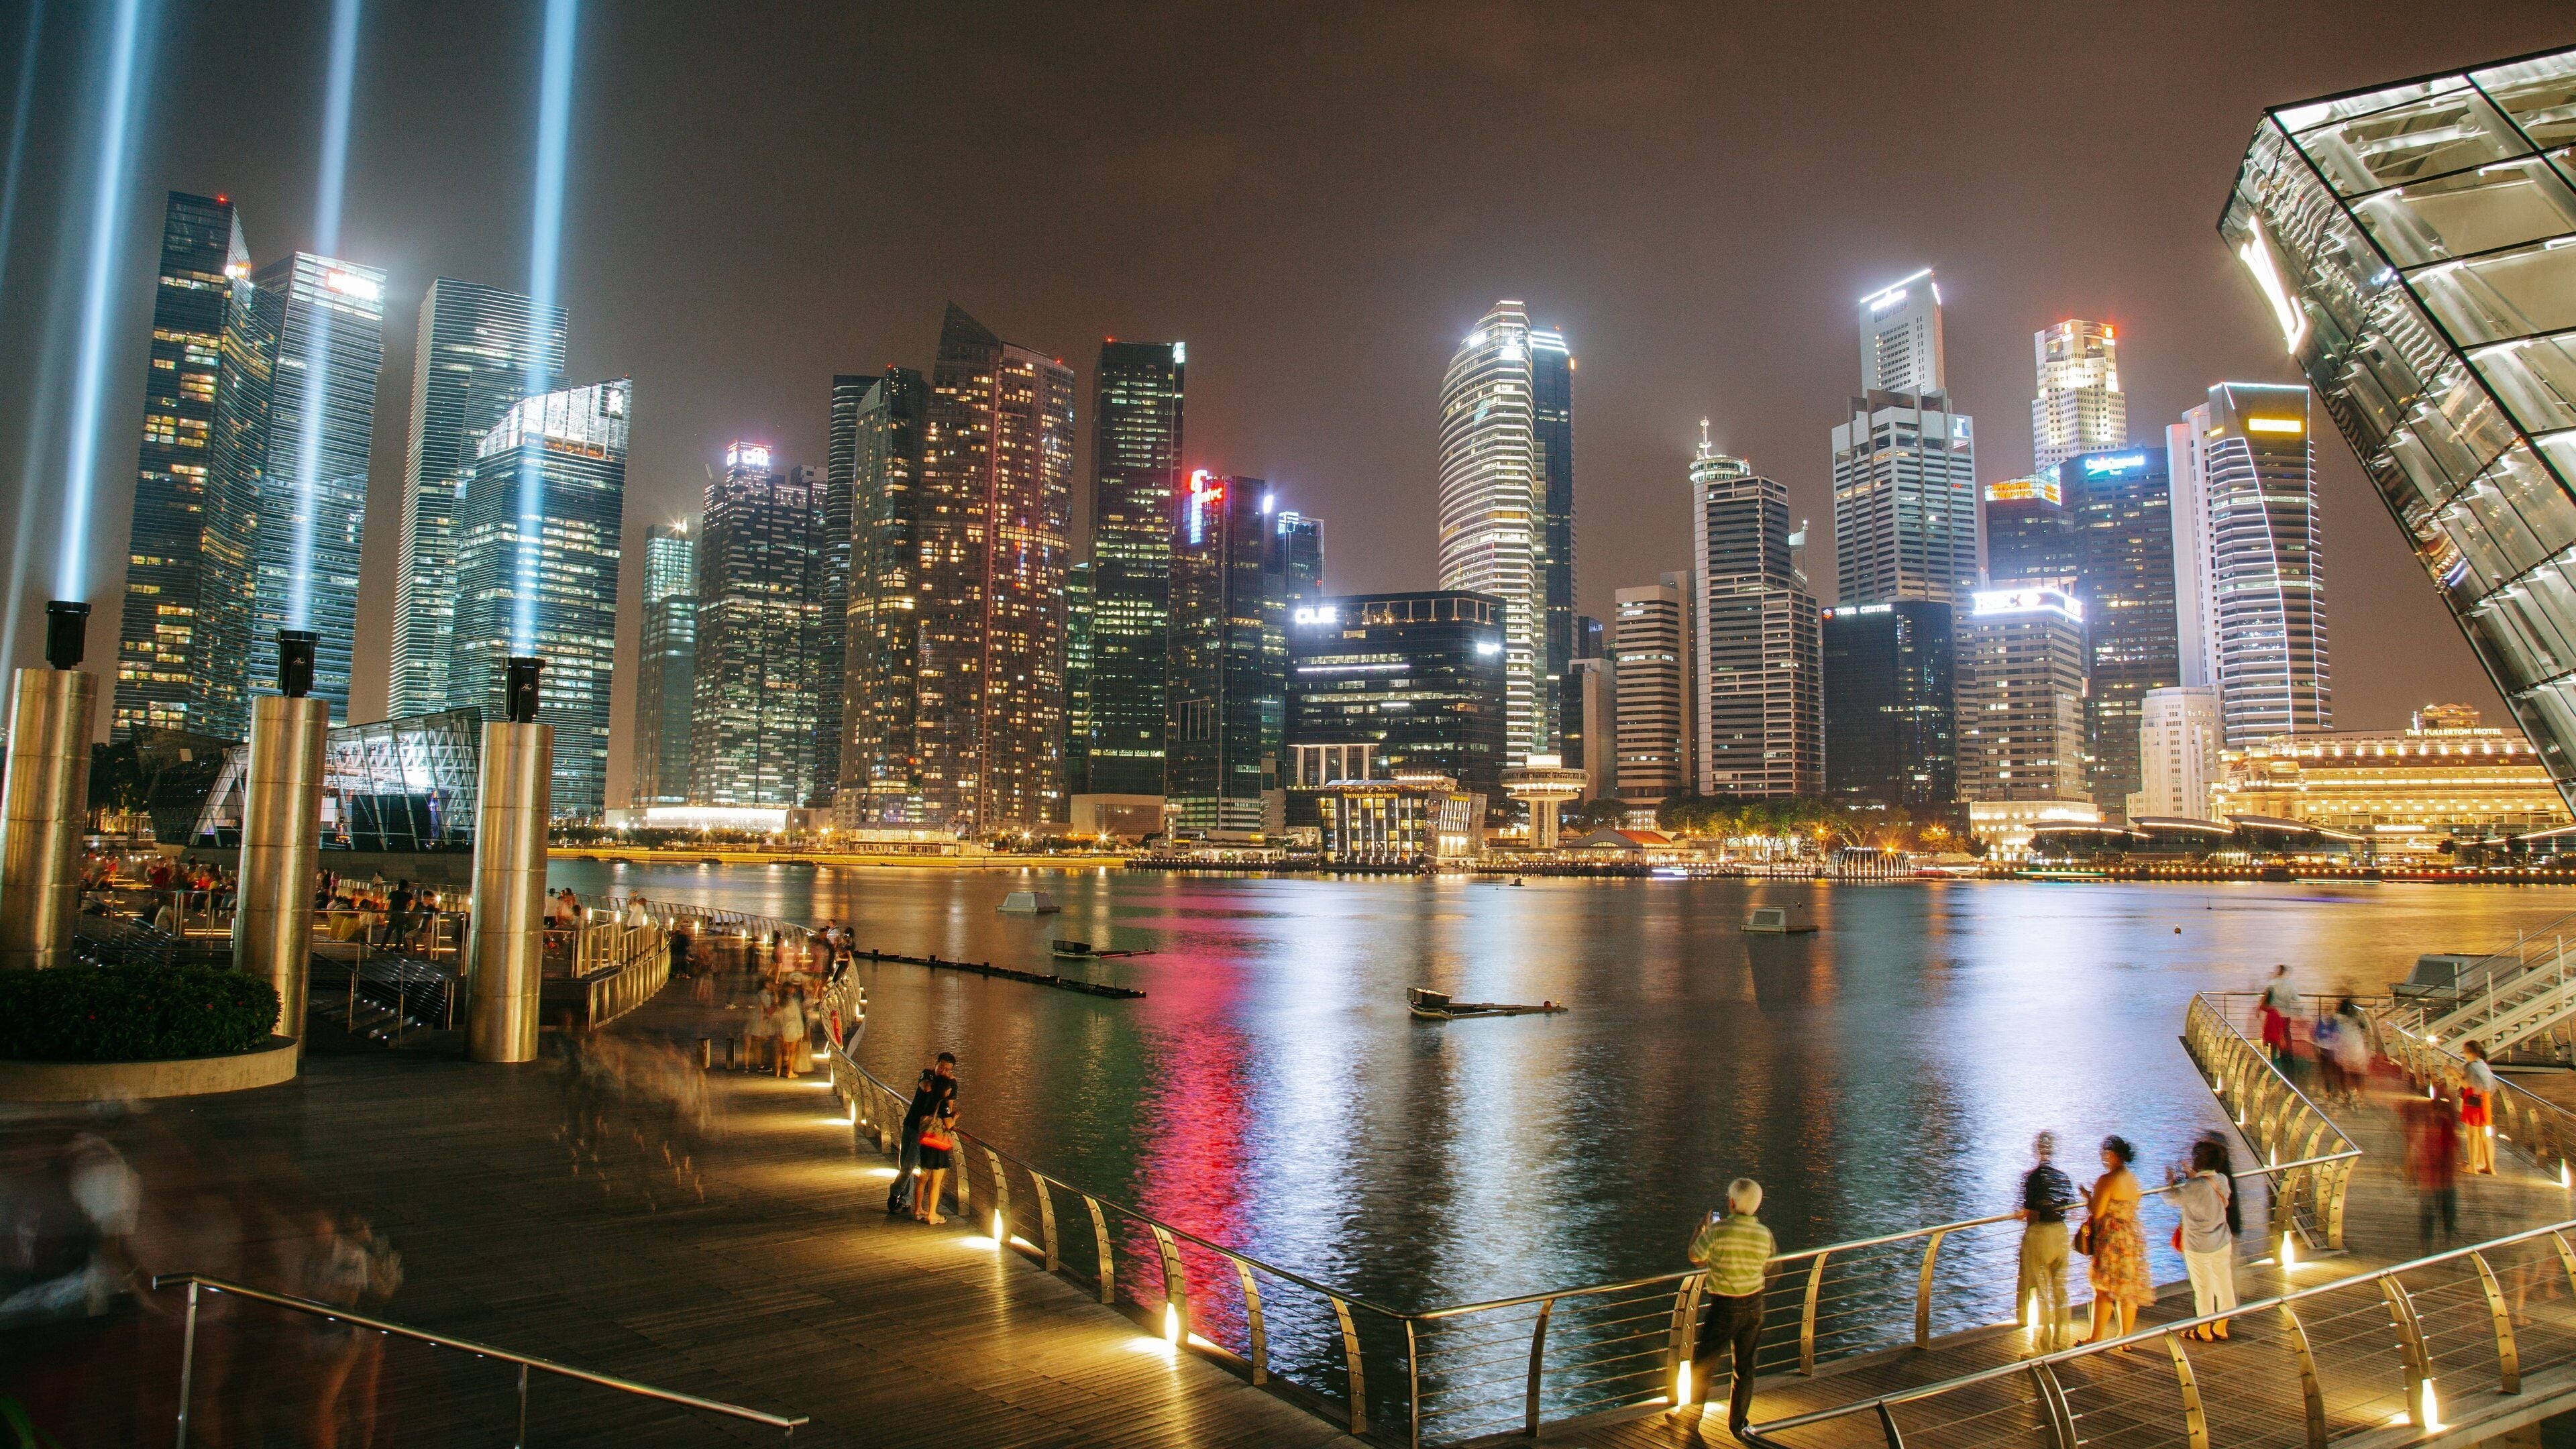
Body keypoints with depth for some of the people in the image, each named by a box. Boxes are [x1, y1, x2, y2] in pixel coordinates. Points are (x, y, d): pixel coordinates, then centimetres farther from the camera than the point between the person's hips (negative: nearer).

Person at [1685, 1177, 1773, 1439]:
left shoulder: (1719, 1230, -21)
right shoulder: (1764, 1234, -7)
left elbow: (1696, 1258, -7)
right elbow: (1767, 1268, 9)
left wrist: (1703, 1229, 8)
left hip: (1724, 1308, -4)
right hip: (1754, 1306, 4)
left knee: (1703, 1365, 12)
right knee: (1745, 1367, 17)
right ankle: (1738, 1423, 26)